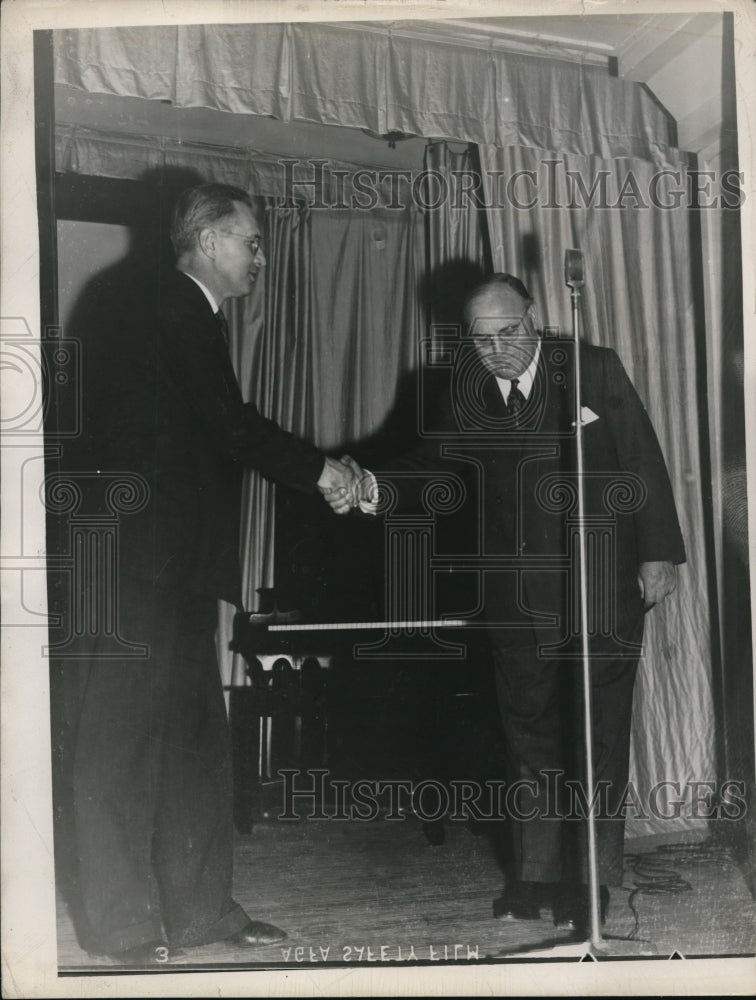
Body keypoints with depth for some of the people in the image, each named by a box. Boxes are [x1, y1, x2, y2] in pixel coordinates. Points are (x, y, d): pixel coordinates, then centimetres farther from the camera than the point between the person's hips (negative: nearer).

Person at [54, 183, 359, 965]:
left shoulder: (177, 315, 20)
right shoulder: (172, 314, -11)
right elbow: (228, 425, -17)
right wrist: (317, 469, -6)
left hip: (173, 564, 10)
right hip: (139, 562, -10)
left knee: (193, 738, 12)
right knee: (122, 739, -2)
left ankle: (198, 907, 19)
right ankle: (122, 922, 7)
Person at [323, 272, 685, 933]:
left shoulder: (594, 370, -4)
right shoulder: (465, 395, 3)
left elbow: (644, 462, -2)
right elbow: (431, 464, 4)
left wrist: (659, 552, -6)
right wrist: (372, 487, -16)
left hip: (603, 584, -3)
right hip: (517, 598, 3)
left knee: (597, 732, 1)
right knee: (530, 733, 10)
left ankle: (591, 878, 12)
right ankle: (537, 874, 21)